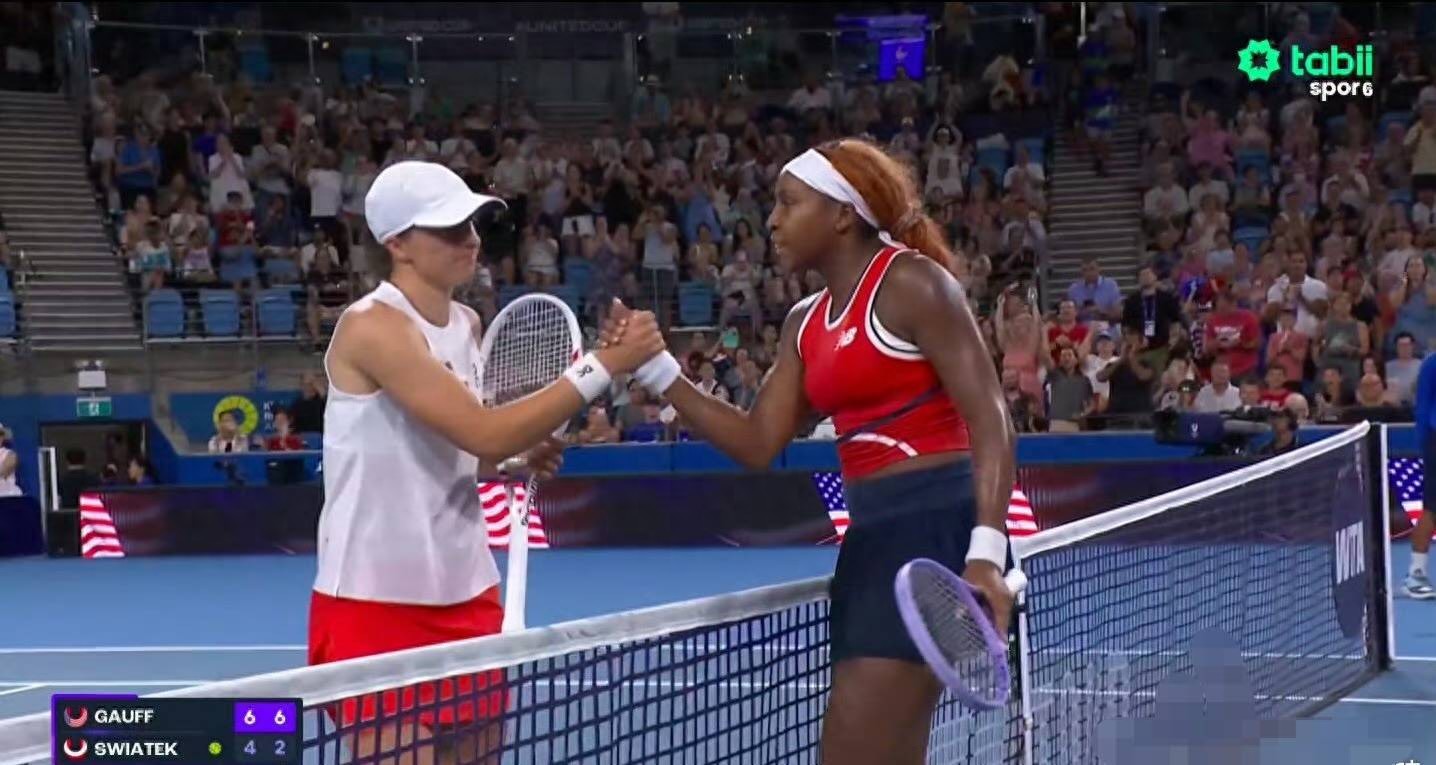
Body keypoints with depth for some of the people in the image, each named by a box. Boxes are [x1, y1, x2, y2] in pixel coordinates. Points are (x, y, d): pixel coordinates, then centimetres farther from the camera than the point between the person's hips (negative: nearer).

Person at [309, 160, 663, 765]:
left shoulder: (466, 324, 8)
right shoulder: (372, 326, -18)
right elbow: (484, 433, -26)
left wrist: (521, 456, 0)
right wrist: (602, 367, -26)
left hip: (466, 594, 8)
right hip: (377, 603, -8)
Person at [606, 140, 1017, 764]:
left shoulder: (909, 282, -9)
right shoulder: (807, 324, 16)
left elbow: (989, 417, -14)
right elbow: (757, 445, 14)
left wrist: (986, 552, -24)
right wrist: (654, 368, 6)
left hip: (935, 529, -9)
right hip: (870, 538, 9)